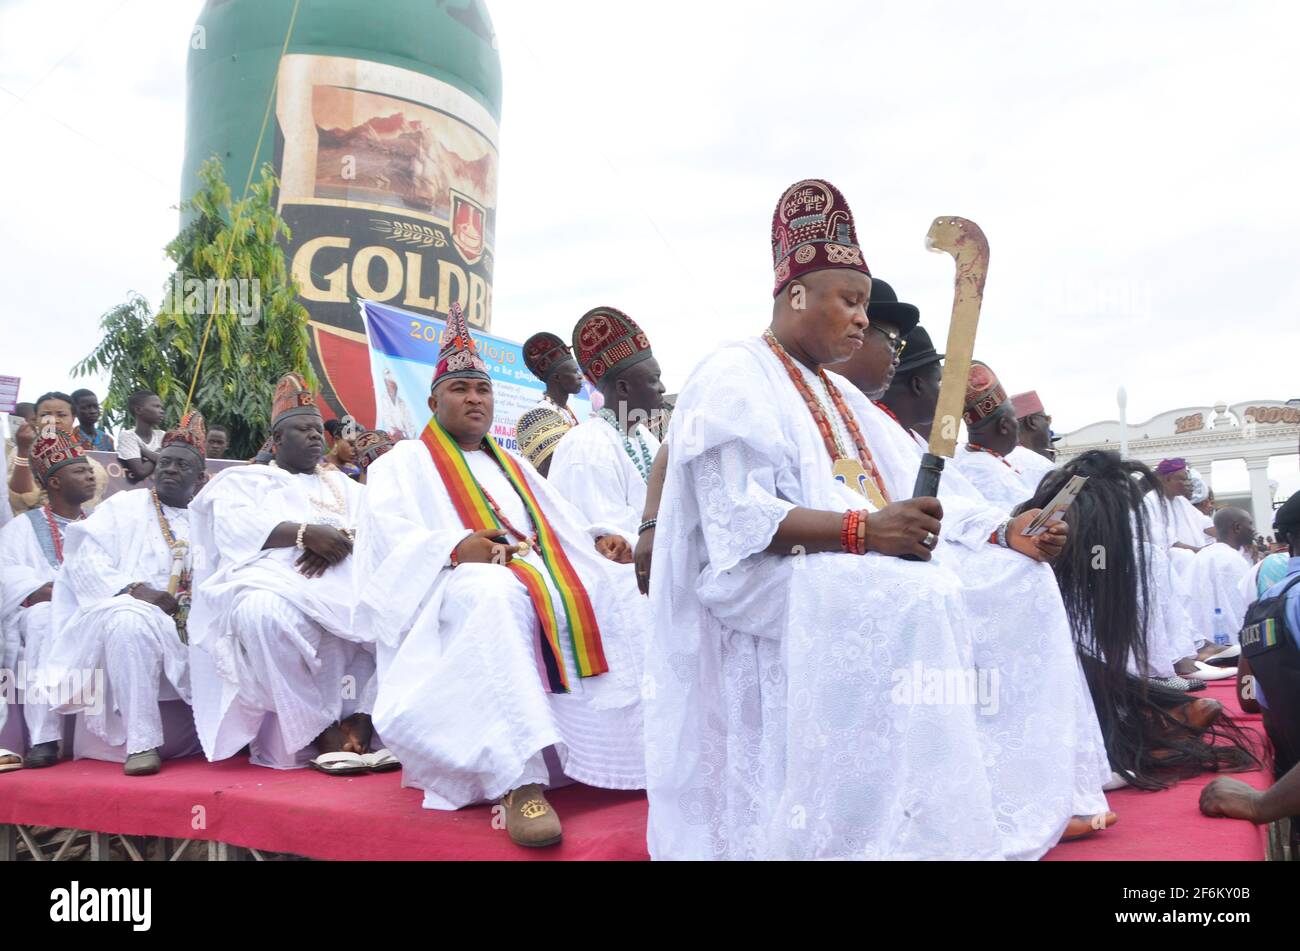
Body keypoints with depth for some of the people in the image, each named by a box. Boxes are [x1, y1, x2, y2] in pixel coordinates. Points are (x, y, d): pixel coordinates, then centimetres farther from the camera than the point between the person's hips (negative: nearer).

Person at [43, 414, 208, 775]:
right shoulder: (124, 505, 13)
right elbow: (85, 559, -2)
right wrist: (135, 589, -18)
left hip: (195, 625, 3)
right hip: (131, 610, -3)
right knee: (130, 621, -38)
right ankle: (141, 743, -35)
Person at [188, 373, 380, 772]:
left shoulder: (344, 484, 32)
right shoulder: (243, 479, 23)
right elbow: (236, 525, -1)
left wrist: (342, 539, -12)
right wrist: (306, 532, -16)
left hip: (344, 577, 3)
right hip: (272, 576, -3)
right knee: (266, 613, -39)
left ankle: (363, 718, -27)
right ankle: (318, 733, -29)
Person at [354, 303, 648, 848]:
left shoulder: (514, 466, 31)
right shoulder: (405, 462, 13)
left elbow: (562, 524, 23)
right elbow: (393, 537, -6)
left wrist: (598, 539, -1)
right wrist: (457, 547, -25)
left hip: (547, 580, 6)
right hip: (461, 587, -6)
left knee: (627, 586, -17)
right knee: (499, 594, -41)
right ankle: (522, 778, -44)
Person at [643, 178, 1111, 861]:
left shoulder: (841, 396, 23)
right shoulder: (732, 380, -5)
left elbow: (915, 498, 17)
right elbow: (737, 518, -19)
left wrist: (1004, 531, 1)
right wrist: (861, 530, -29)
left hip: (868, 563, 9)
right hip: (766, 577, -9)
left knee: (1017, 581, 0)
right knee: (908, 599, -35)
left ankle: (1030, 792, 0)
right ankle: (903, 829, -29)